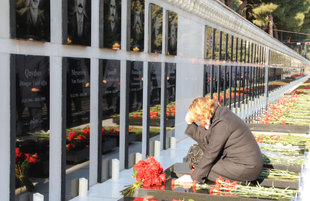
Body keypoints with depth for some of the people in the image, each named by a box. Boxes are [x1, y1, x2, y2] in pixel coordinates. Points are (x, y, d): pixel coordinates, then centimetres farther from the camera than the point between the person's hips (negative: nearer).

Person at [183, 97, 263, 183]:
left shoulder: (221, 124, -23)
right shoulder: (220, 112, 3)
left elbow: (211, 153, -18)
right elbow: (204, 139, 6)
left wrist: (195, 177, -10)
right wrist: (190, 124, -3)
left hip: (248, 169, -10)